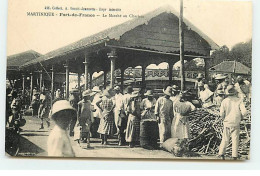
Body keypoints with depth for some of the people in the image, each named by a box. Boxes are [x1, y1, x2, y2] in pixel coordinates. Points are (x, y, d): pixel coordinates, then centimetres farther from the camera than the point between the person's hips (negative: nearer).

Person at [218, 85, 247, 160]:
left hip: (227, 123, 1)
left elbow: (221, 114, -9)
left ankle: (221, 154, 11)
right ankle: (235, 156, 6)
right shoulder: (239, 100, -6)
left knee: (225, 139, 12)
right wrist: (240, 116, 6)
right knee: (235, 140, 6)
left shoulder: (224, 101, -6)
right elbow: (244, 112, -14)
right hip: (236, 124, -1)